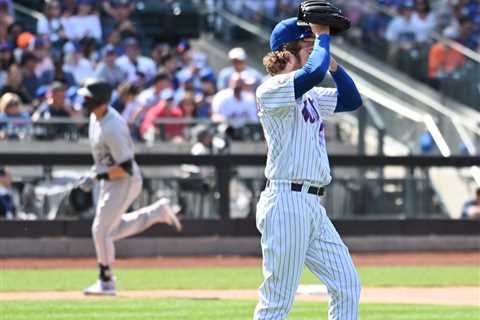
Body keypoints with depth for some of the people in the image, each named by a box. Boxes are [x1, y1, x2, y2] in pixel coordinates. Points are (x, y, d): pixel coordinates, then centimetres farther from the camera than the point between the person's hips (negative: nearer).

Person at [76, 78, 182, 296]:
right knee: (114, 229, 19)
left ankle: (106, 283, 2)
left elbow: (126, 168, -27)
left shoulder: (112, 129, -29)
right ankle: (158, 212, 29)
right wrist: (94, 174, 11)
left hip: (124, 182, -10)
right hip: (109, 181, 10)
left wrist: (97, 176, -23)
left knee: (101, 230, -9)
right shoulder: (96, 116, 1)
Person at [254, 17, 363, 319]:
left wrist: (331, 60, 13)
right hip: (287, 201, -9)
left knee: (348, 286, 6)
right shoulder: (271, 90, -9)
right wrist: (323, 37, -8)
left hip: (313, 205, 9)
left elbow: (352, 100, 24)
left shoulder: (311, 96, 20)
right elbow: (314, 71, -25)